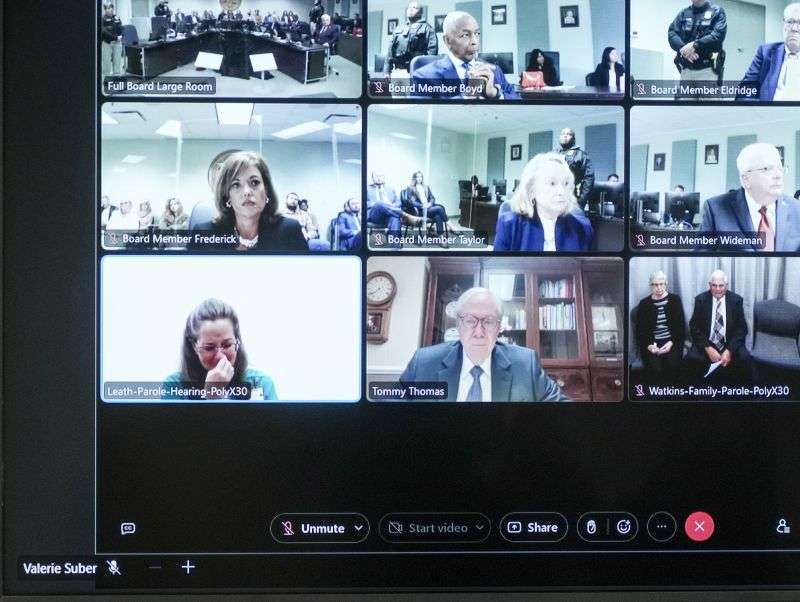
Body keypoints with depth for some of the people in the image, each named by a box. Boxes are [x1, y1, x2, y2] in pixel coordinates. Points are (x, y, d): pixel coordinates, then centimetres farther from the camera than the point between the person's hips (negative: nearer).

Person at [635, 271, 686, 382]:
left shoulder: (675, 300, 9)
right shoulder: (644, 304, 9)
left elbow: (681, 325, 6)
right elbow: (640, 330, 8)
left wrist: (672, 342, -10)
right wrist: (648, 345, -11)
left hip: (671, 342, 0)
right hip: (652, 344, 0)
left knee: (672, 366, -30)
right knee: (655, 369, -29)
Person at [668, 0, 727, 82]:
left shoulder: (717, 12, 6)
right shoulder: (683, 13, 16)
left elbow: (718, 35, -10)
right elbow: (671, 33, 3)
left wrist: (695, 45, -21)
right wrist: (682, 47, -17)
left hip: (707, 69, -4)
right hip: (686, 69, 4)